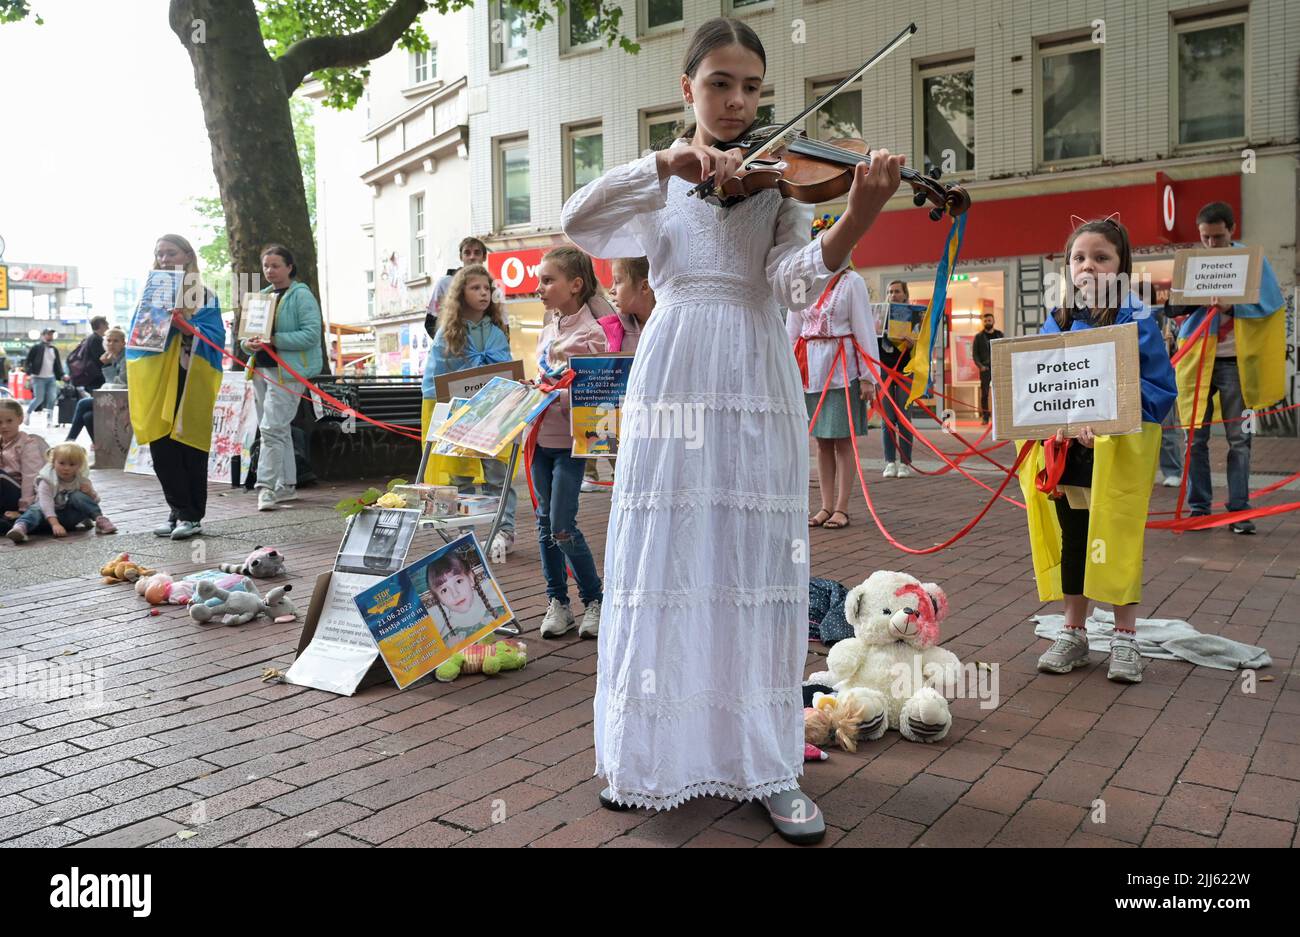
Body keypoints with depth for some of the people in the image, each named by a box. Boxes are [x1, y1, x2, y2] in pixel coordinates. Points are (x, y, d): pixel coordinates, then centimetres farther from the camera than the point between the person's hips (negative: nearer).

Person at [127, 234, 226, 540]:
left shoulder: (203, 295, 3)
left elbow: (214, 337, -7)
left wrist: (186, 325, -22)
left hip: (188, 382, -4)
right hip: (155, 385, 4)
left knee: (188, 446, -2)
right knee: (161, 449, 2)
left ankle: (192, 516, 6)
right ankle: (179, 511, 12)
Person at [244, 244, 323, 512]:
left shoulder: (302, 296, -6)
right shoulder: (262, 296, 17)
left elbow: (311, 334, -16)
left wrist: (275, 340, -23)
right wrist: (249, 343, -3)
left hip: (287, 372, -8)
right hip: (262, 369, 8)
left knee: (272, 429, -15)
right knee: (280, 430, 13)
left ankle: (266, 486, -13)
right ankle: (287, 485, 21)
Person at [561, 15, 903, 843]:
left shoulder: (779, 179, 11)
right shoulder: (657, 184, 13)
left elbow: (795, 283, -7)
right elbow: (577, 223, -6)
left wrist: (858, 219, -26)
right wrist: (668, 165, -18)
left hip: (758, 387, 0)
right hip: (672, 379, 0)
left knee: (757, 571, 1)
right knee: (664, 565, 1)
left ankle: (769, 766, 12)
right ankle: (653, 754, 16)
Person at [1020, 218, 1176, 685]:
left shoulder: (1136, 320, -8)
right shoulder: (1057, 322, 5)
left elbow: (1160, 389, -11)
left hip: (1119, 451, -4)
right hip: (1065, 450, 4)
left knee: (1118, 542, 5)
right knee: (1071, 540, 13)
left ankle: (1125, 638, 21)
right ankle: (1073, 632, 27)